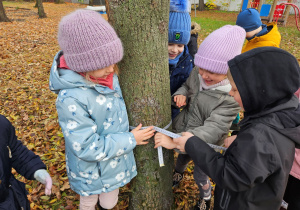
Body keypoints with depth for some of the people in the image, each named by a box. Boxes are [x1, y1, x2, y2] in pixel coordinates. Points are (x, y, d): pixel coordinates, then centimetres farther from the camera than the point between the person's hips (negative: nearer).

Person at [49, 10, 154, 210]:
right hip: (93, 172, -5)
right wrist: (131, 140, -22)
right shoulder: (71, 99, -35)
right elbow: (88, 148, -29)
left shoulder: (107, 77, -13)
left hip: (116, 161, 6)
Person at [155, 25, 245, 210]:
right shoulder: (197, 73, -15)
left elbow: (213, 129, -37)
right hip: (183, 134, 5)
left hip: (205, 146, -5)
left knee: (199, 175, 17)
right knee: (183, 157, 32)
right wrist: (181, 94, -20)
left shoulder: (231, 96, -32)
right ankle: (179, 173, 68)